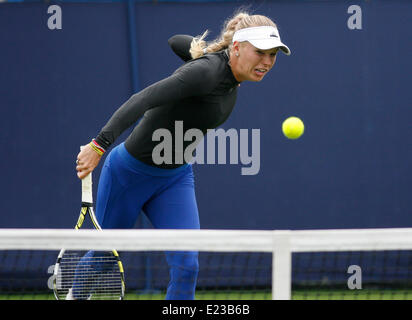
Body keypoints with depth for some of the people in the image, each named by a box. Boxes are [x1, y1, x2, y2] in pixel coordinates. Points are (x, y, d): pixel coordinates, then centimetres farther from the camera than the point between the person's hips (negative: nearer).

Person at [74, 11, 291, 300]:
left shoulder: (231, 75, -3)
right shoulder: (206, 71, -29)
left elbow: (178, 41, 13)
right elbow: (142, 100, -40)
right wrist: (100, 144, -50)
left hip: (176, 178, 7)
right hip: (129, 173, -7)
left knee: (186, 266, -11)